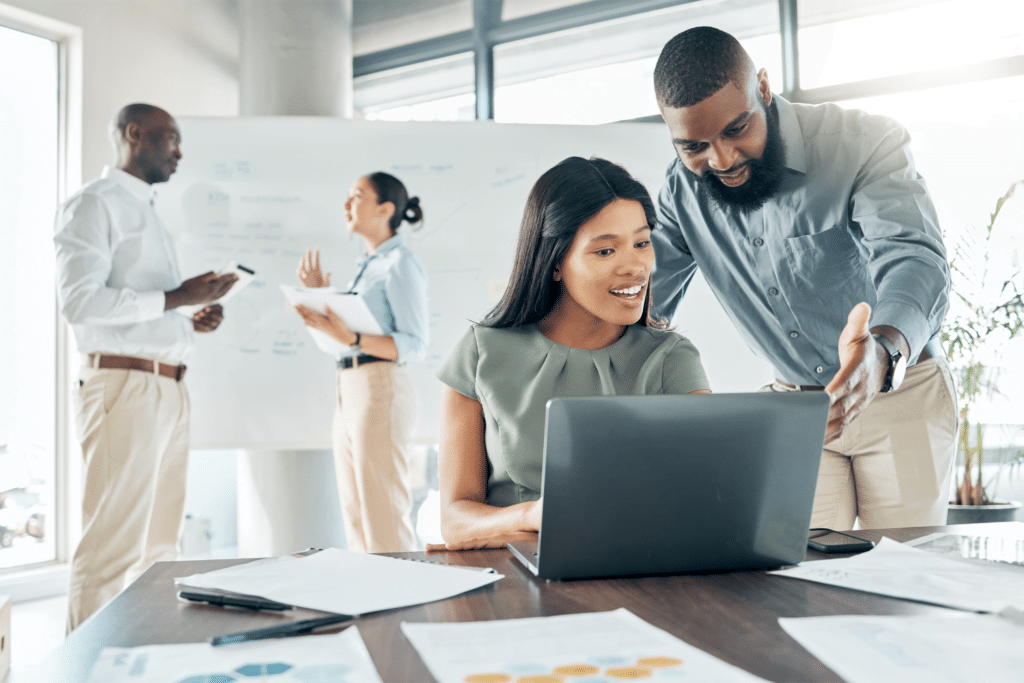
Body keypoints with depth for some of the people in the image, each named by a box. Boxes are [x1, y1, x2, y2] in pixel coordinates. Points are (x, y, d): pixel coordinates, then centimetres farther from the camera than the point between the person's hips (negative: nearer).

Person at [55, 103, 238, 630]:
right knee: (113, 544, -8)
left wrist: (193, 322, 10)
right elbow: (79, 299, -16)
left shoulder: (147, 214, 24)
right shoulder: (95, 204, -3)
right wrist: (176, 297, -15)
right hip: (124, 385, -9)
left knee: (159, 545, 10)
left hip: (168, 388, 9)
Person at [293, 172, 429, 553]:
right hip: (349, 389, 9)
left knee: (384, 518, -5)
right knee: (355, 517, 12)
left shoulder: (401, 262, -6)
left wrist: (351, 338, -23)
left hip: (380, 389, -9)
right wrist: (319, 299, 13)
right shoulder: (367, 265, 19)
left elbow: (416, 345, -13)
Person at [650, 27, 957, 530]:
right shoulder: (683, 190, -6)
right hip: (794, 406, 3)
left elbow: (914, 258, -34)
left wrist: (885, 353, -56)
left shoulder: (866, 143, -20)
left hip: (901, 395, -3)